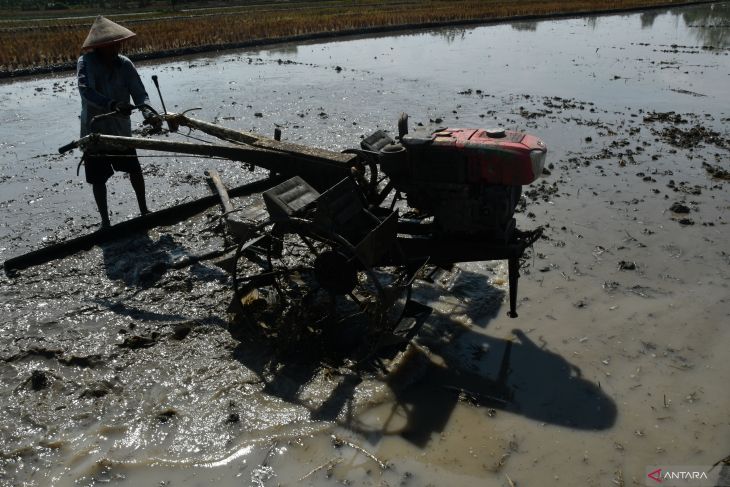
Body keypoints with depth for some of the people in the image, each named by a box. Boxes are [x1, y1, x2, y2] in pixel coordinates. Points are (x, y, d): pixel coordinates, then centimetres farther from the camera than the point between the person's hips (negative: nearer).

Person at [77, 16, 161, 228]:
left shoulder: (124, 64, -8)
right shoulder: (86, 62, -15)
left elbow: (139, 92, -15)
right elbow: (86, 91, -30)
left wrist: (148, 113, -36)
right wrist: (112, 104, -48)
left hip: (121, 129, 3)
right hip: (94, 131, -3)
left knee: (135, 170, 14)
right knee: (98, 179, 5)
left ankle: (144, 210, 33)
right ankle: (105, 221, 21)